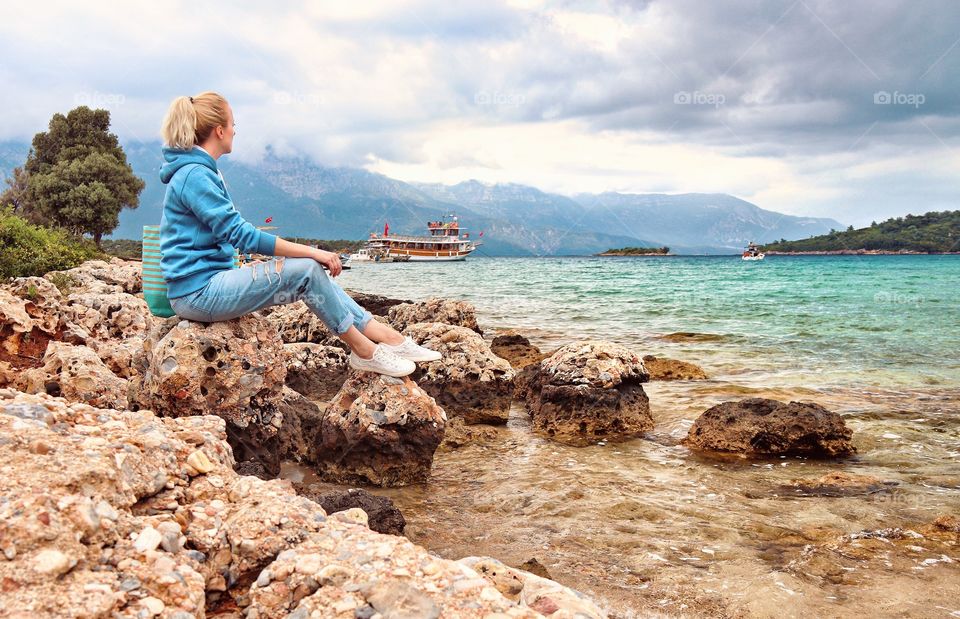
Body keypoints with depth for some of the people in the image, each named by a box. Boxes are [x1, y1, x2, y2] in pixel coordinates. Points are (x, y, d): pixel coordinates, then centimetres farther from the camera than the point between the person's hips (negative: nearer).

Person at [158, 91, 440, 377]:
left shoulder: (198, 171, 15)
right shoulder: (194, 175, -17)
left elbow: (231, 232, 18)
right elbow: (240, 233, -23)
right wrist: (311, 251, -21)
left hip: (211, 280, 10)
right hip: (198, 293, -10)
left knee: (312, 268, 3)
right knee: (306, 270, -18)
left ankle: (389, 337, 1)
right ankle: (364, 351, -4)